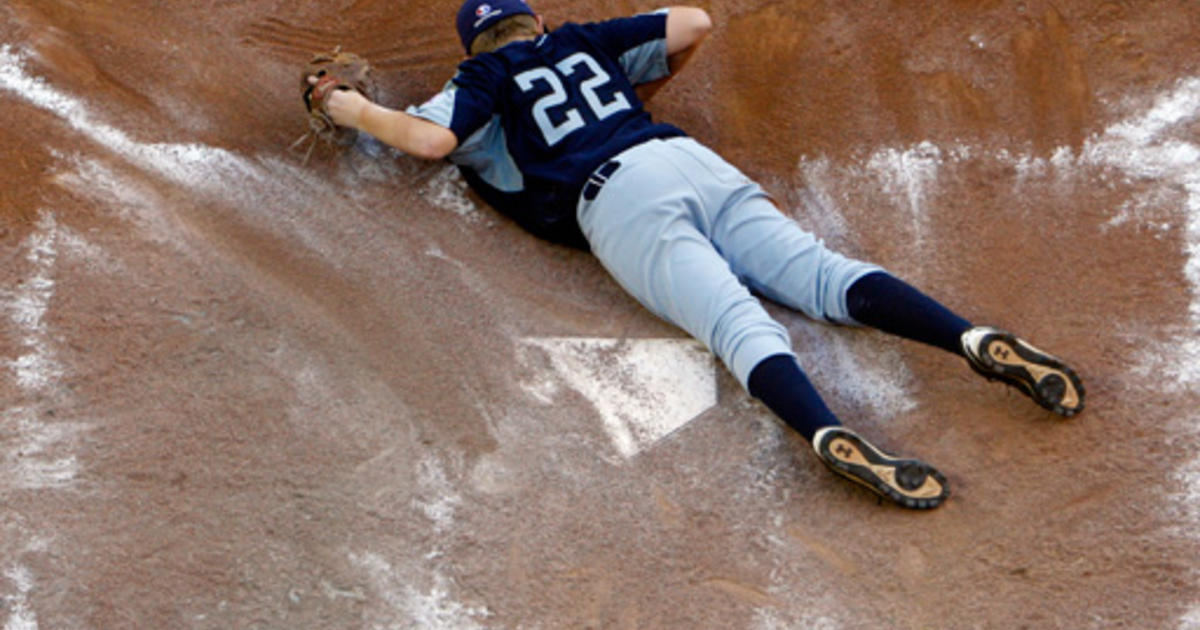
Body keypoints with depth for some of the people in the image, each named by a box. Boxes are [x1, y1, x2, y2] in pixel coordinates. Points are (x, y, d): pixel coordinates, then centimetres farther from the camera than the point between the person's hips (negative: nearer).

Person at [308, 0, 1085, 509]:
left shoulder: (488, 75, 20)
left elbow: (430, 139, 5)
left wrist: (360, 112, 24)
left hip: (613, 197, -4)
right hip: (688, 157, 4)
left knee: (738, 319, -24)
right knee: (821, 273, -11)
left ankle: (827, 434, -49)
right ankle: (975, 338, -32)